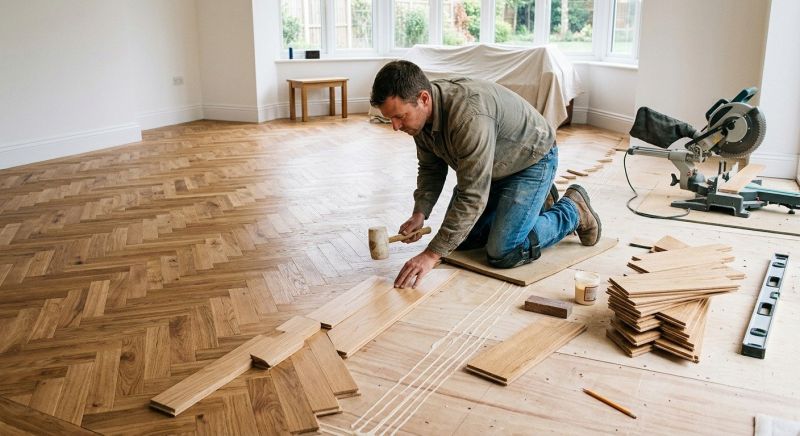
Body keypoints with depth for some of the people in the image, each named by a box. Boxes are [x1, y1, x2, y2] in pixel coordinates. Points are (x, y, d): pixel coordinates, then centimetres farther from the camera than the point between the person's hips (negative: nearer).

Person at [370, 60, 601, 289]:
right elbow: (431, 169, 1)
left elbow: (472, 197, -39)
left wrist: (432, 254, -38)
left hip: (531, 159, -8)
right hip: (489, 166, 8)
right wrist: (419, 214, -15)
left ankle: (573, 210, 8)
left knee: (503, 254, -17)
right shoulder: (420, 113, -14)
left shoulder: (470, 117, -41)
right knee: (459, 238, 9)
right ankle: (538, 202, 25)